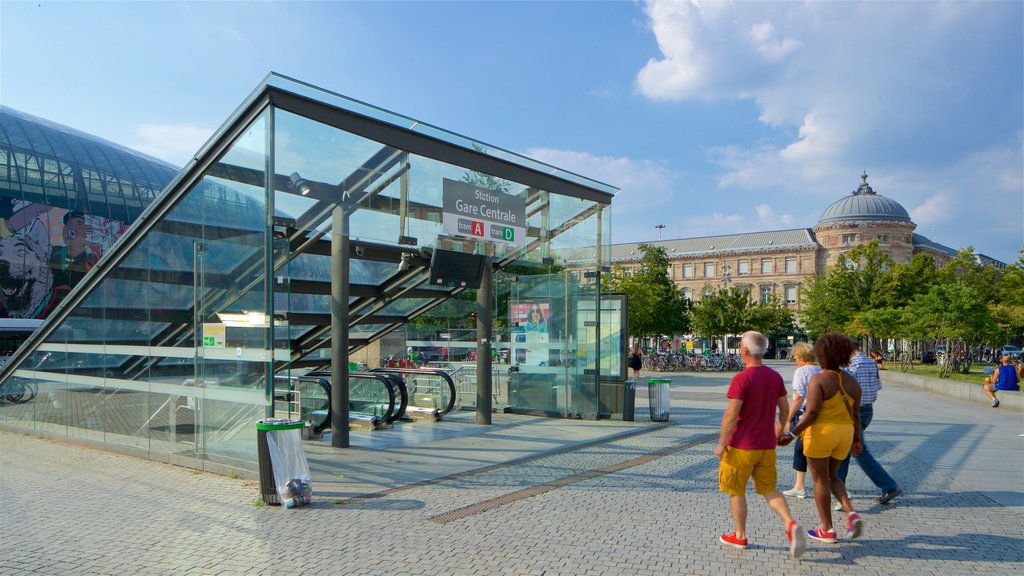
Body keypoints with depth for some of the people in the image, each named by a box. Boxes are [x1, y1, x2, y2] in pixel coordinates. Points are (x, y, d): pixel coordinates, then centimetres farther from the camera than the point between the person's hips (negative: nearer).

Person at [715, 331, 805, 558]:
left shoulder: (741, 379, -18)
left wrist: (721, 443, -11)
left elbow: (731, 415, -20)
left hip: (741, 446, -6)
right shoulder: (776, 377, 2)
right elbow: (784, 410, 10)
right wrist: (777, 434, 25)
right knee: (769, 489, 16)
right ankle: (790, 524, -6)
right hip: (767, 446, 6)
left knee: (736, 491, 10)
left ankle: (739, 536, 21)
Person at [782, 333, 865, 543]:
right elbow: (854, 415, 8)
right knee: (831, 475, 23)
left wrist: (792, 434, -18)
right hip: (843, 433, 6)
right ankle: (851, 513, 4)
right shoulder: (852, 382, 3)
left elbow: (811, 413, -21)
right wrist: (856, 439, 18)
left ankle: (827, 530, 14)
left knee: (820, 480, 7)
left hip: (821, 433, -6)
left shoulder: (817, 380, -15)